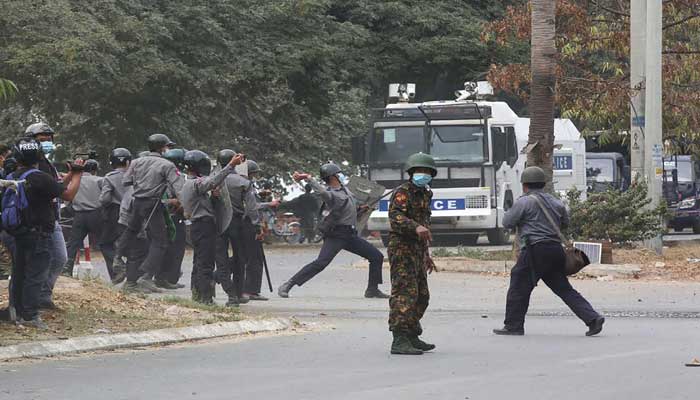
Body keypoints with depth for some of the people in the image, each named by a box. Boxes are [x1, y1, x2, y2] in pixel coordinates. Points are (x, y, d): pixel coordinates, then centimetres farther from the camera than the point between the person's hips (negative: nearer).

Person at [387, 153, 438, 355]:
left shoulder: (424, 195, 19)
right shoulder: (403, 193, -10)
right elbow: (396, 217, -26)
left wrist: (427, 255, 30)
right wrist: (416, 227, -43)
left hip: (417, 251, 10)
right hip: (402, 249, -10)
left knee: (421, 296, 15)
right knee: (405, 293, -17)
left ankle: (412, 337, 25)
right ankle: (399, 340, -23)